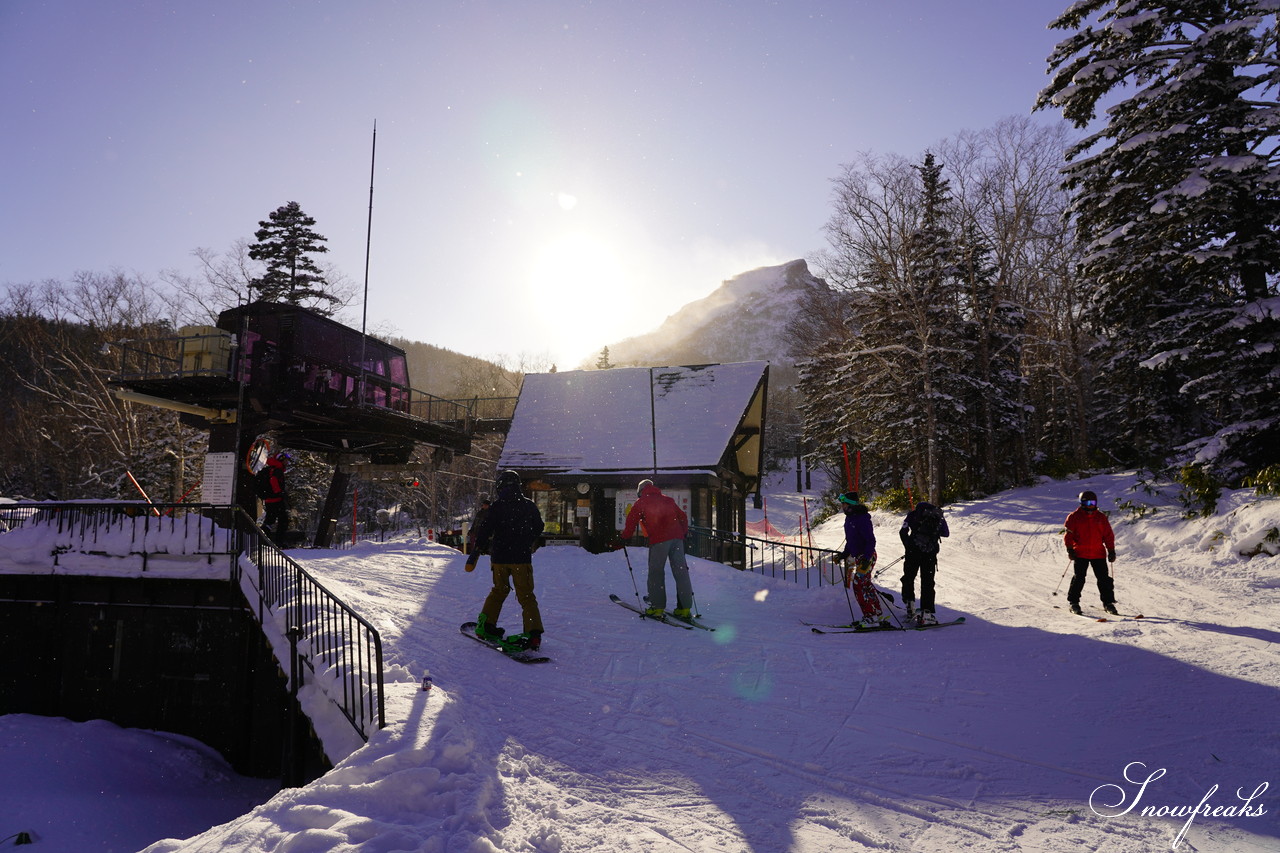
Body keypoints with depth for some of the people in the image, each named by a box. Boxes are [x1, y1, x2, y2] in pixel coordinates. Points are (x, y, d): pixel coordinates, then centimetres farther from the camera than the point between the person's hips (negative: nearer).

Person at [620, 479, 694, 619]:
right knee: (681, 571, 4)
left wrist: (625, 537, 15)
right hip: (677, 538, 4)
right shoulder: (668, 499, 24)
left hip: (659, 539, -4)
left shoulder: (641, 502, 10)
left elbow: (632, 520, 4)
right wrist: (684, 533, 38)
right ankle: (685, 608, 3)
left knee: (656, 572, 4)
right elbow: (683, 517, 27)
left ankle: (657, 606, 2)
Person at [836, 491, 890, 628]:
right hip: (858, 557, 10)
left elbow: (871, 541, -20)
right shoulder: (849, 518, 12)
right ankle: (879, 614, 18)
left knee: (859, 585, -12)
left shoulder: (862, 519, -18)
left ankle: (873, 617, -8)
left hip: (867, 557, -10)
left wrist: (866, 559, -26)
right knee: (865, 586, 11)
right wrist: (844, 554, 15)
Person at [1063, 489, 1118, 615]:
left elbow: (1108, 535, 14)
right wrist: (1070, 549, -8)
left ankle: (1108, 602, 13)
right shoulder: (1074, 517, 2)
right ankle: (1073, 602, 3)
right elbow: (1068, 534, 1)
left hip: (1098, 554, 3)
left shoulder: (1101, 517, 11)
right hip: (1080, 553, -3)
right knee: (1079, 578, -6)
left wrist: (1111, 551, 9)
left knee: (1104, 578, 2)